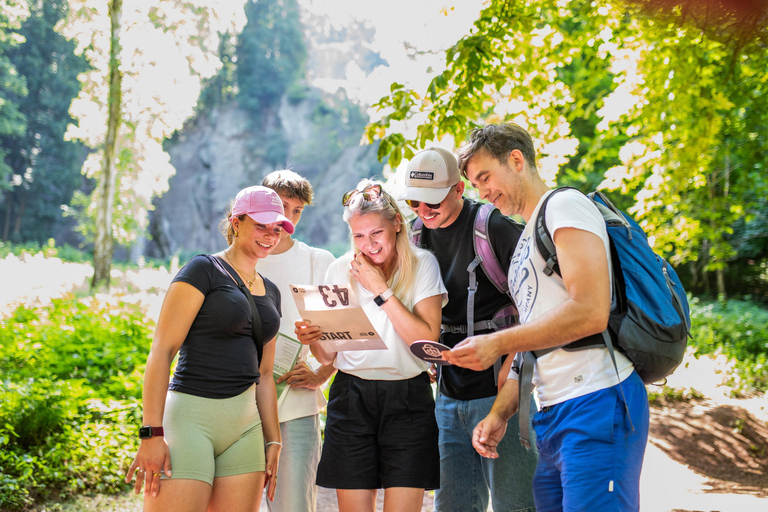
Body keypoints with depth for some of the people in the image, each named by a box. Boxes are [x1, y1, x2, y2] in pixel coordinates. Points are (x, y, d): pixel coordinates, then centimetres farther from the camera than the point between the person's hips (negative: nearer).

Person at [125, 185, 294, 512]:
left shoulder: (270, 292, 18)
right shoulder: (205, 270, -3)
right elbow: (161, 351, -9)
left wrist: (273, 441, 18)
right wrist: (152, 433, -16)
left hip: (246, 424, 7)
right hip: (190, 414, -7)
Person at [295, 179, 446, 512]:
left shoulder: (422, 265, 0)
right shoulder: (340, 270, 6)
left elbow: (427, 340, -13)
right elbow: (328, 356, 9)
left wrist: (381, 290, -14)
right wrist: (313, 340, -14)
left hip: (407, 400, -2)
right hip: (351, 400, 2)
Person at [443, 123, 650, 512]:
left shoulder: (564, 206, -4)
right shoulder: (525, 240, 24)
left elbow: (591, 312, -18)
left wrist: (498, 343, -14)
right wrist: (499, 413, 13)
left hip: (597, 403, -9)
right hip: (551, 413, 9)